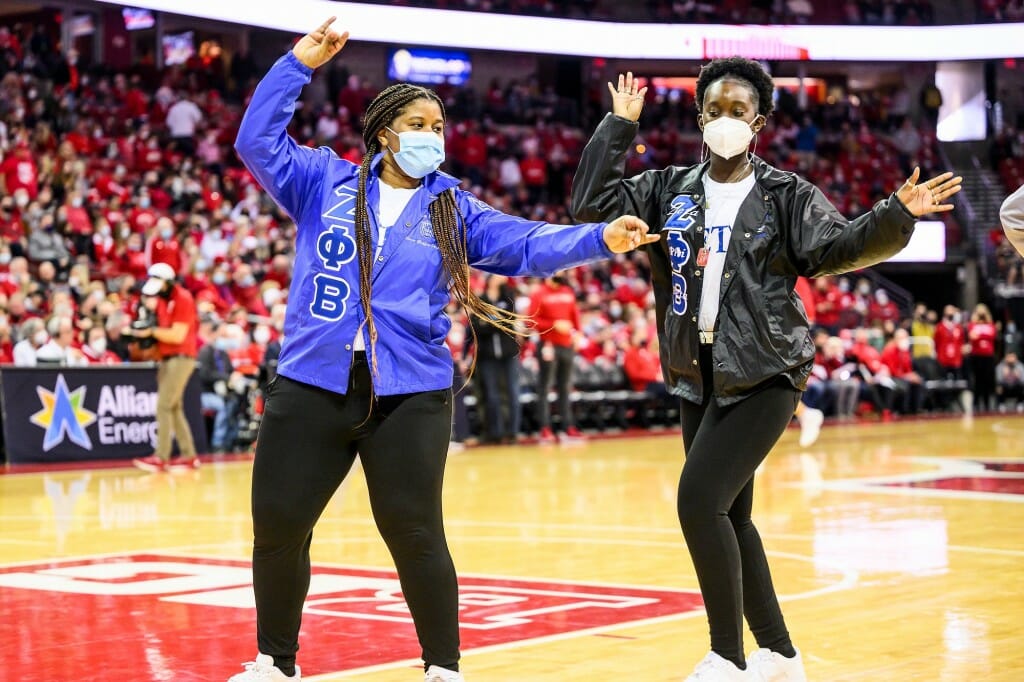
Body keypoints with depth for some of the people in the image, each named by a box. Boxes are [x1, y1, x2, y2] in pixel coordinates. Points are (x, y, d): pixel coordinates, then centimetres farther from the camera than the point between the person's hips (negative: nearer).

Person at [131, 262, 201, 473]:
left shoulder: (183, 299, -11)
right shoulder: (162, 299, 14)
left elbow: (177, 335, -17)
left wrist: (151, 331, -14)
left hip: (181, 358, -9)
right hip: (166, 359, 9)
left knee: (164, 406, -13)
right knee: (174, 409, 8)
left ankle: (161, 457, -14)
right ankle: (189, 456, 12)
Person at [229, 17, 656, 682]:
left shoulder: (453, 210, 9)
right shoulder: (326, 182, 9)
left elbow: (527, 244, -1)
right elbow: (258, 141, 2)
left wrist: (599, 238, -17)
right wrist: (298, 64, -6)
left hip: (411, 394, -1)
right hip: (312, 384, 1)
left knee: (414, 533, -5)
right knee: (277, 525, 3)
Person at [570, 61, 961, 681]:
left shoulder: (785, 195, -2)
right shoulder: (669, 191, 8)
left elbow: (838, 248, -12)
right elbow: (592, 203, 3)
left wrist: (897, 215, -28)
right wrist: (619, 128, -1)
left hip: (764, 374, -6)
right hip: (700, 376, 6)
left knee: (700, 501, -17)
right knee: (728, 517, 12)